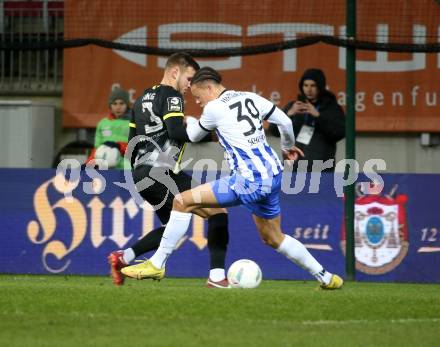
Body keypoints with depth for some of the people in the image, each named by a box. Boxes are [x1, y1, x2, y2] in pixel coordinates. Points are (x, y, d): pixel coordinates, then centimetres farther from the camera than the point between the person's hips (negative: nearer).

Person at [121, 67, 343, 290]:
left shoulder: (214, 108, -5)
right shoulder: (251, 98, 11)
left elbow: (193, 136, 12)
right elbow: (285, 122, 13)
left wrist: (189, 122, 35)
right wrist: (288, 147, 33)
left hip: (250, 181, -8)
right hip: (273, 175, 8)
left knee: (183, 201, -3)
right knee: (273, 238, 25)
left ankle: (157, 264, -2)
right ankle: (325, 277, 27)